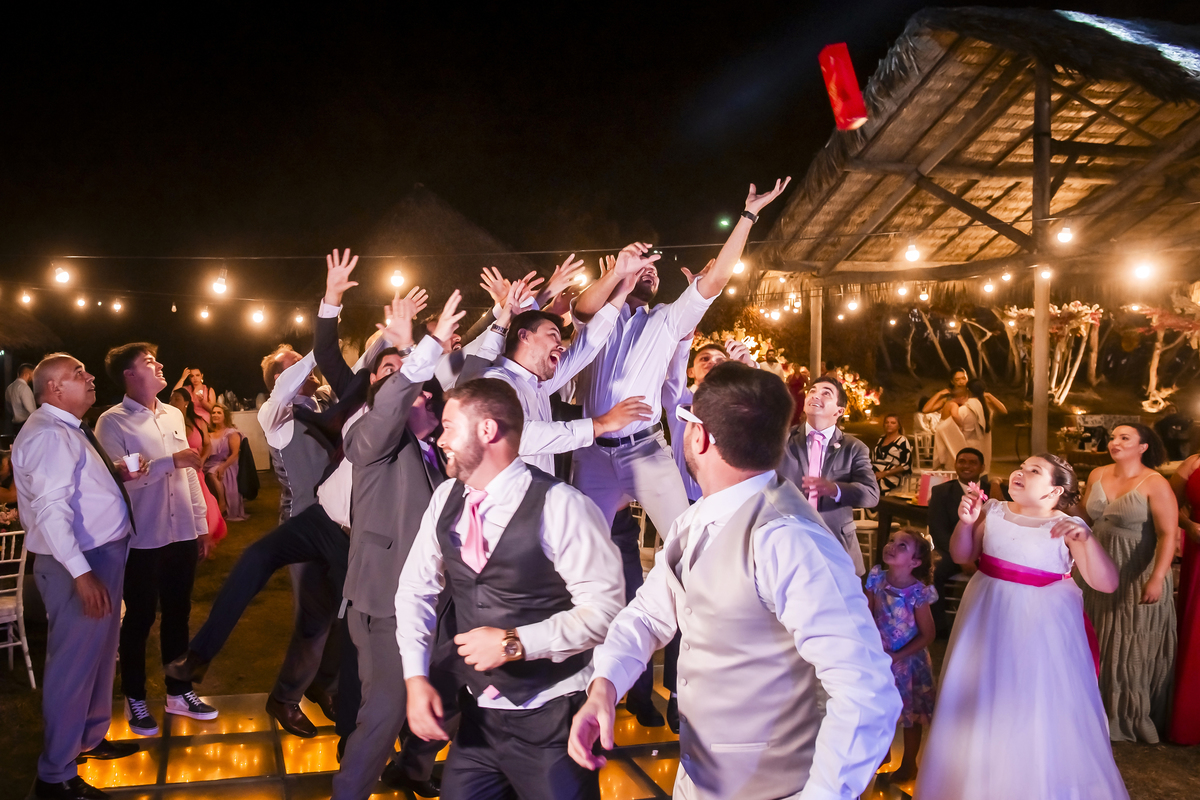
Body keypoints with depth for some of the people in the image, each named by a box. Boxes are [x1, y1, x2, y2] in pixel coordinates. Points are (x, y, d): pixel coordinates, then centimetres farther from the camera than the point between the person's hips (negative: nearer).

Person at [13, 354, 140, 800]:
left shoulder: (70, 431, 14)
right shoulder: (48, 434, -18)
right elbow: (51, 508, -26)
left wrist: (115, 474, 5)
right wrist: (81, 573, -30)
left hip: (103, 554, 10)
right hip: (78, 563, -10)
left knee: (99, 652, 22)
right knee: (73, 662, -1)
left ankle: (90, 738, 41)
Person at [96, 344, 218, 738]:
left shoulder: (173, 415, 10)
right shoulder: (112, 422, -9)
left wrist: (201, 523, 11)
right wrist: (170, 461, -21)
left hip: (182, 534, 6)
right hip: (142, 540, -5)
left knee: (177, 615, 15)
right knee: (140, 619, 8)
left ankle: (179, 692, 29)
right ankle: (135, 699, 24)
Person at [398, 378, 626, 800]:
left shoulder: (561, 506, -19)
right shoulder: (447, 498, 0)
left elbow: (604, 609, -18)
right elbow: (416, 588, 7)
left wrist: (514, 643, -22)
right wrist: (416, 677, -3)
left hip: (552, 717, -5)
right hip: (479, 710, 6)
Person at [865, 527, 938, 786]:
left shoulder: (917, 592, -23)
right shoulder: (877, 578, -11)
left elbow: (928, 634, -16)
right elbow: (868, 614, -2)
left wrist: (899, 656, -17)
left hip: (908, 661, -4)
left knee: (910, 717, 15)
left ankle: (908, 766, 37)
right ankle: (883, 754, 47)